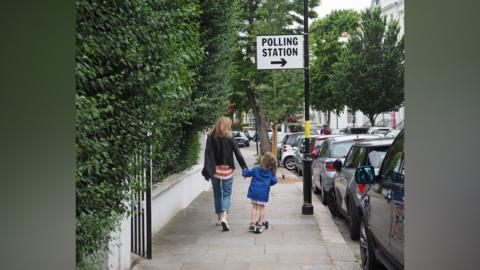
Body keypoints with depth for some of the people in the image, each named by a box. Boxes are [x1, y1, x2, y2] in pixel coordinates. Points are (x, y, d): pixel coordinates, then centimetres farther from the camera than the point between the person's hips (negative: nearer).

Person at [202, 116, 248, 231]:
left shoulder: (211, 137, -2)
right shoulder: (229, 137, -7)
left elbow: (207, 153, -8)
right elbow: (237, 153, -7)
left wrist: (207, 170, -8)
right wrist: (245, 167, -1)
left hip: (214, 169, 2)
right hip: (226, 169, -2)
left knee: (217, 194, 16)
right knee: (227, 194, 4)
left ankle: (219, 218, 22)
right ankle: (224, 217, -17)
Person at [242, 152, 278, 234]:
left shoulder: (255, 170, -3)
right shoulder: (270, 173, -2)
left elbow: (246, 173, 5)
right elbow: (274, 181, 0)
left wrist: (244, 173, 28)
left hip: (254, 192, 1)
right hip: (264, 193, 0)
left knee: (254, 207, 10)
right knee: (262, 207, 9)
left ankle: (252, 223, 7)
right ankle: (260, 224, 13)